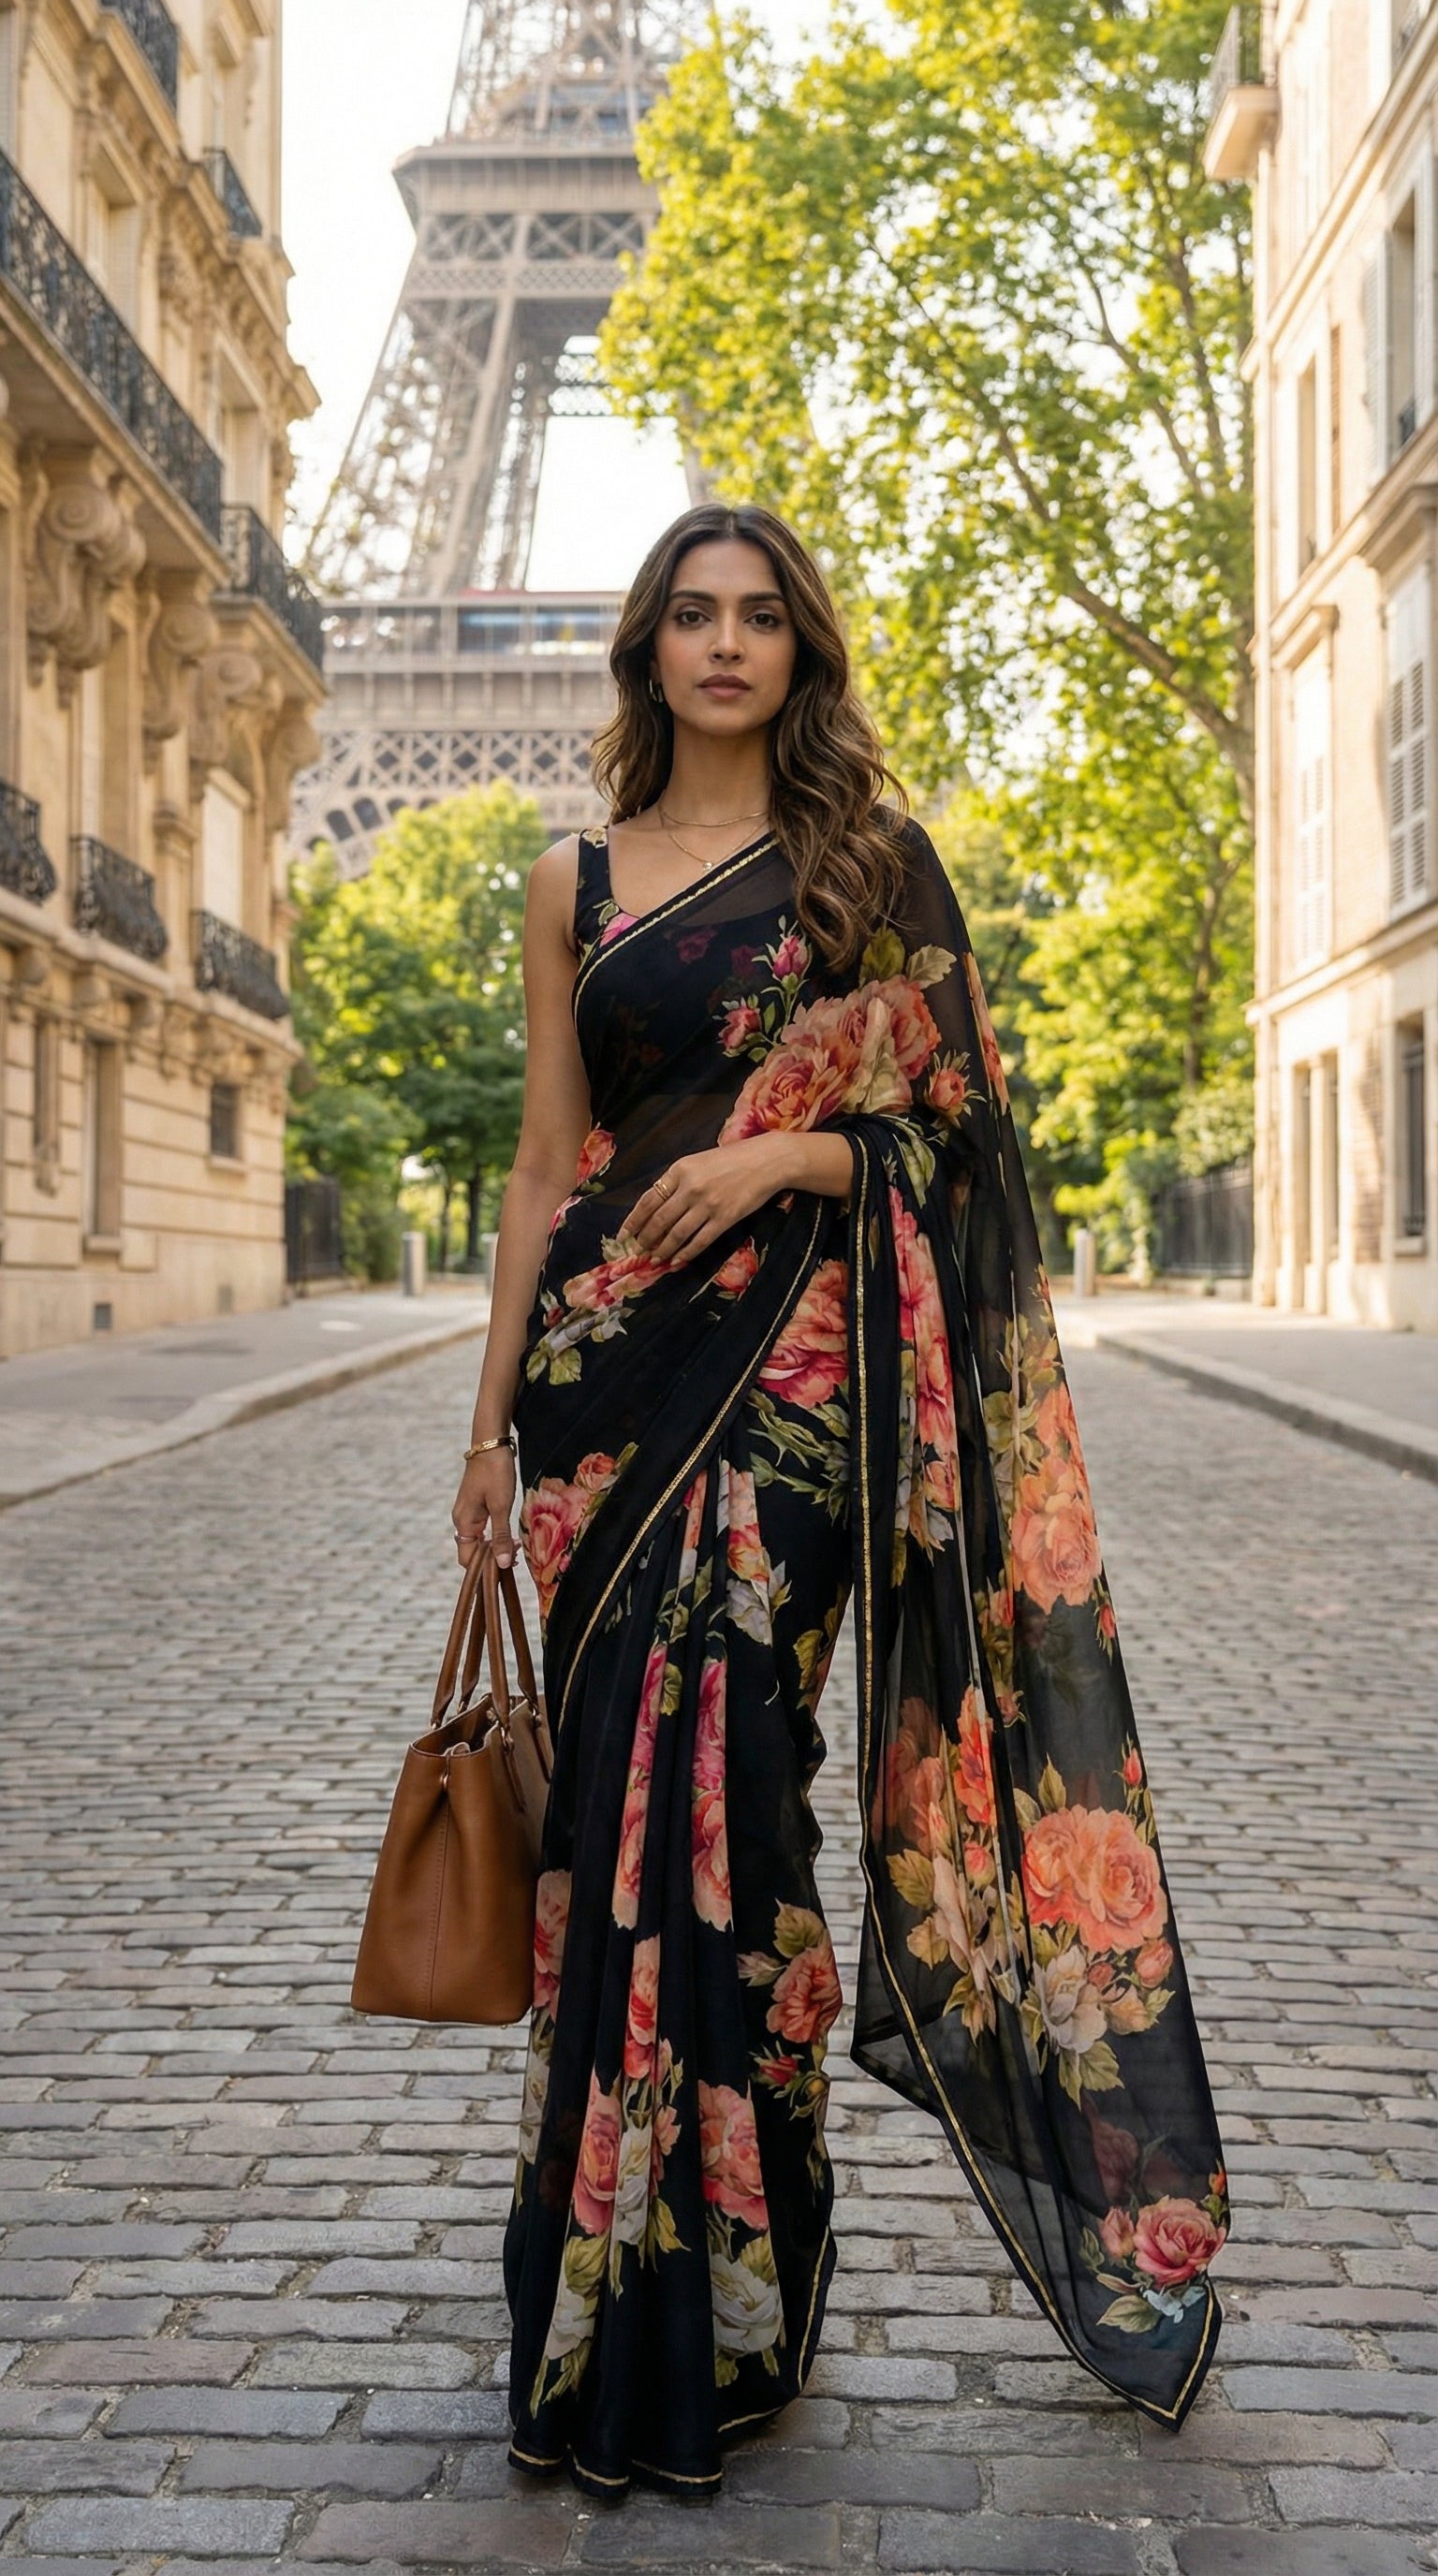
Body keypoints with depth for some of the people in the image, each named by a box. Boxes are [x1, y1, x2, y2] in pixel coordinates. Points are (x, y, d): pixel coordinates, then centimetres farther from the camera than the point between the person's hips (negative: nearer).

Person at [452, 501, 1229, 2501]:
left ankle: (686, 2323, 2)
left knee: (704, 1767, -10)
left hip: (792, 1359, -3)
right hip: (608, 1355, 3)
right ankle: (618, 2294, 18)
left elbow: (942, 1124, 4)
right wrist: (493, 1417, 10)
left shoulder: (868, 860, 7)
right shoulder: (576, 881, 14)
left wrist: (782, 1154, -15)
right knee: (622, 1785, 4)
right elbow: (546, 1163, 13)